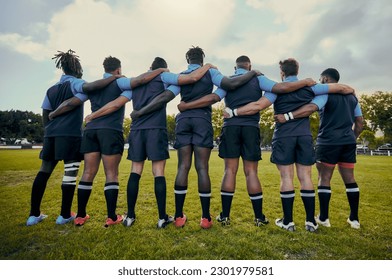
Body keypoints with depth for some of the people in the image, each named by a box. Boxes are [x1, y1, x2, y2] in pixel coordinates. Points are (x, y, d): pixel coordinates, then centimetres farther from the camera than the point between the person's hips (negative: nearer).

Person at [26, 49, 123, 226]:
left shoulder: (51, 89, 20)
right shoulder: (74, 83, 1)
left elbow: (45, 115, 17)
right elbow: (91, 87, -23)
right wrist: (114, 77, -15)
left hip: (51, 134, 7)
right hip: (71, 134, -7)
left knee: (44, 171, 10)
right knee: (70, 173, -3)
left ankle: (34, 214, 14)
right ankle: (65, 215, 3)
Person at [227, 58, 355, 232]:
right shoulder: (309, 87, 11)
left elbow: (258, 105, -13)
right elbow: (340, 88, 16)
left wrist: (234, 112, -9)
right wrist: (350, 90, 39)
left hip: (283, 136, -3)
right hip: (305, 135, 3)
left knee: (286, 177, 0)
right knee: (305, 177, 6)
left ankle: (288, 221, 6)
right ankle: (311, 221, 11)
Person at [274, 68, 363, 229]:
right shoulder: (351, 96, 18)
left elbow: (310, 108, -24)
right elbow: (359, 122, 18)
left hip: (329, 142, -6)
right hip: (348, 142, 7)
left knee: (324, 178, 1)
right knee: (349, 178, 11)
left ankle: (323, 218, 6)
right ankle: (354, 219, 16)